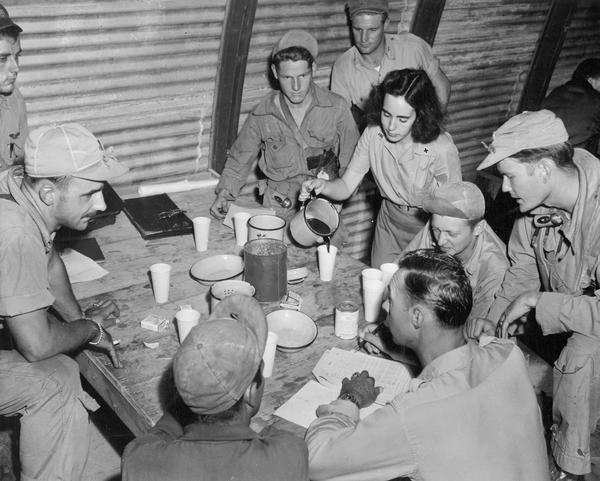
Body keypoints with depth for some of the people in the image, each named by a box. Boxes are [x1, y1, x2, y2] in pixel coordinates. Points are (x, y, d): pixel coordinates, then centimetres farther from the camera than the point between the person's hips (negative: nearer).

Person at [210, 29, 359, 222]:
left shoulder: (336, 108, -3)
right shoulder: (262, 114, 0)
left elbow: (351, 161, 5)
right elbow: (240, 158, 14)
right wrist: (225, 193, 3)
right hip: (278, 206, 1)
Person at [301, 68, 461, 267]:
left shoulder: (441, 149, -27)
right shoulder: (373, 134, -15)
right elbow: (346, 186, -13)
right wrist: (322, 185, -33)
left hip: (429, 228, -3)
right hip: (389, 223, 4)